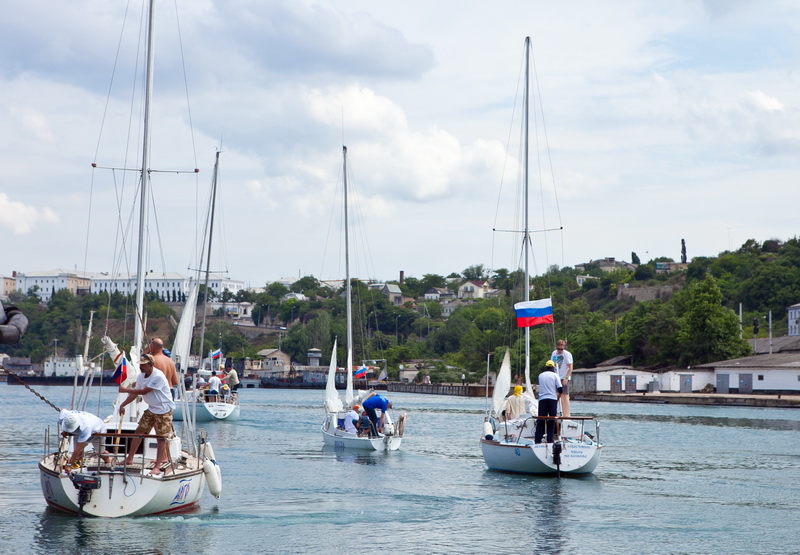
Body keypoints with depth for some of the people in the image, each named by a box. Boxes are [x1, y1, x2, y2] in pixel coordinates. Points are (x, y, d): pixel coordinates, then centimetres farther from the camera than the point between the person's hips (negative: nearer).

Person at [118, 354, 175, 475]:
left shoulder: (158, 376, -24)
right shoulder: (141, 377, 1)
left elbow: (144, 391, -25)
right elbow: (135, 393, 8)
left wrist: (125, 390, -22)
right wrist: (123, 405, -1)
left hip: (164, 410, -8)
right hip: (151, 409, 8)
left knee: (162, 437, -6)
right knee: (139, 431, 4)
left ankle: (157, 467, -7)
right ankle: (129, 459, 13)